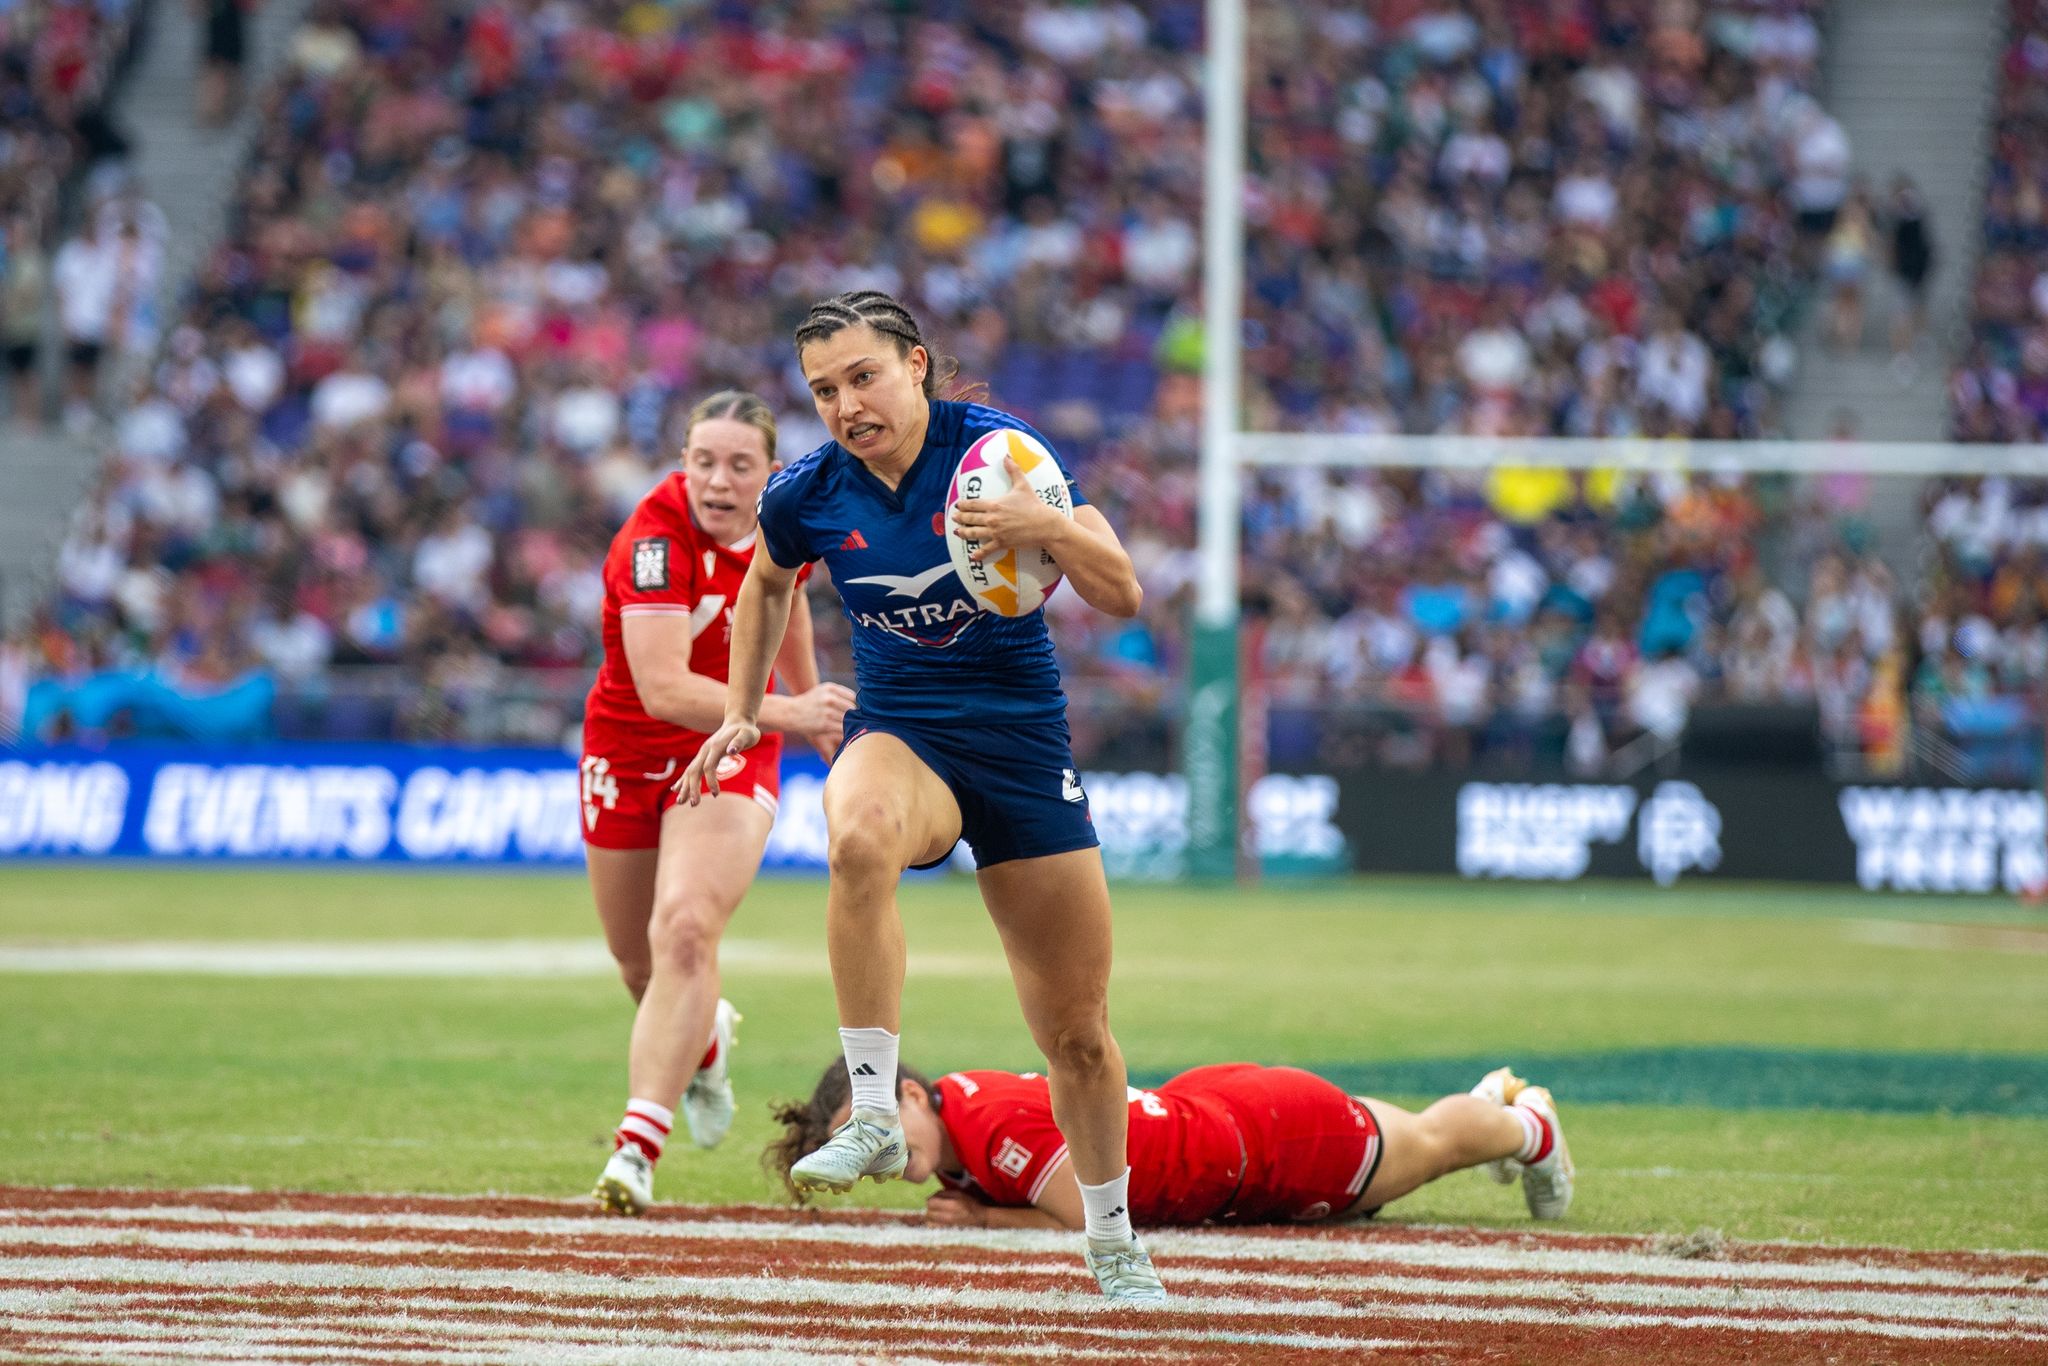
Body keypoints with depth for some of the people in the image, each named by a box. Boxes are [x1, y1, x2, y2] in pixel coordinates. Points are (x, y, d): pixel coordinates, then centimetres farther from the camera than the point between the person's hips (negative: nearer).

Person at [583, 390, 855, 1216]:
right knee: (639, 960, 15)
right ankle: (705, 1043, 52)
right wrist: (788, 713, -47)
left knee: (685, 930, -23)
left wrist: (813, 704, 29)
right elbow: (663, 687, -39)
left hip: (732, 754, 1)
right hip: (629, 752, -1)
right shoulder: (657, 537, -27)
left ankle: (638, 1147, -25)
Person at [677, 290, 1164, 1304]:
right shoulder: (808, 495, -5)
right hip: (899, 736, 0)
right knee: (858, 837, -40)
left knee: (1076, 1031, 5)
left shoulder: (996, 449, -12)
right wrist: (739, 715, 13)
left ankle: (1111, 1239, 30)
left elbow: (1122, 595, -15)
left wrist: (1049, 528, -33)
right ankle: (873, 1115, -37)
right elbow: (767, 583, 19)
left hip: (1023, 742, 0)